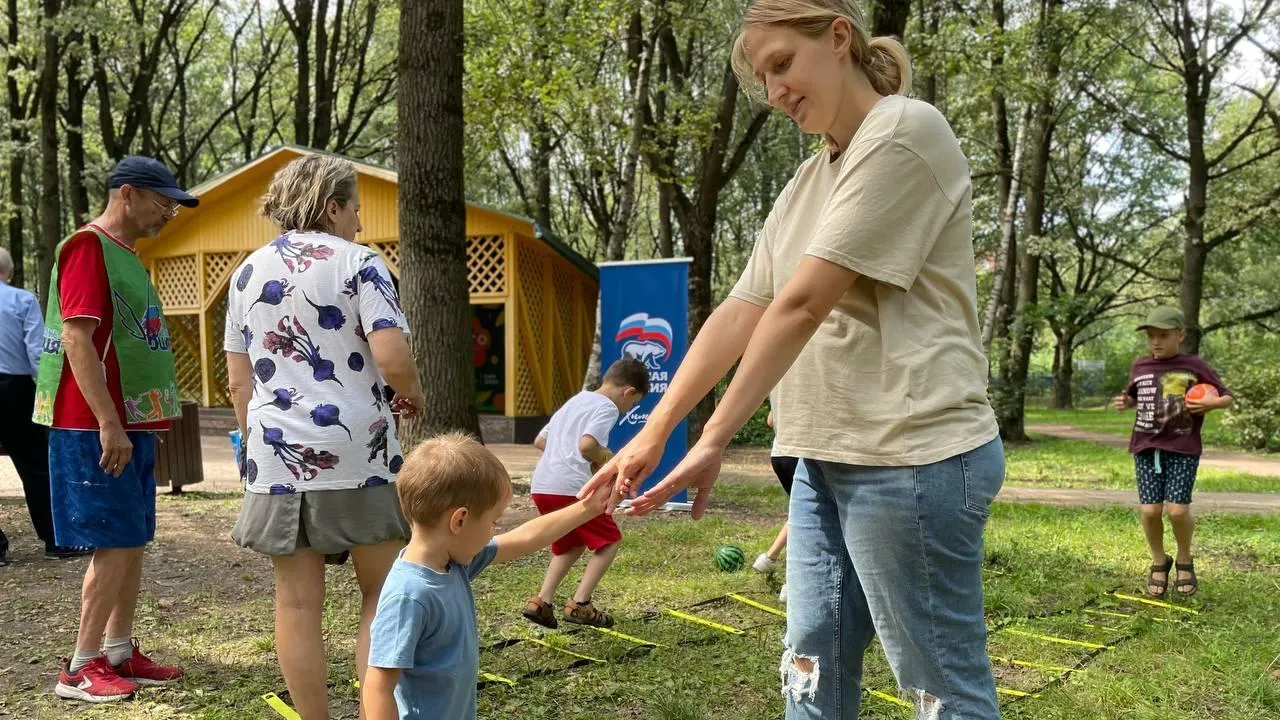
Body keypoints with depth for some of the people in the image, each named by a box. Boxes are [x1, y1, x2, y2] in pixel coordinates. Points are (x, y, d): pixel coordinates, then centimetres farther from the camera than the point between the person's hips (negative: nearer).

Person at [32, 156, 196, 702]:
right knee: (115, 545, -6)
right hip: (98, 429, -9)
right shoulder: (88, 247, -12)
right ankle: (80, 668, 5)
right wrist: (108, 423, -23)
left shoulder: (127, 255, 17)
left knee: (132, 541, 11)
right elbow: (76, 340, -20)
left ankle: (119, 653, 20)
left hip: (132, 424, 9)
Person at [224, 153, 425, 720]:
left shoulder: (248, 271, 12)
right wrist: (413, 395, 4)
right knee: (381, 593, 10)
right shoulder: (356, 261, -4)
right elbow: (392, 358, -16)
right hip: (355, 448, -4)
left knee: (298, 602, 9)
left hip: (277, 455, 4)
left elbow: (239, 382, 14)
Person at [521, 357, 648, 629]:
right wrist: (607, 460, -3)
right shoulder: (607, 407, -3)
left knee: (572, 545, 24)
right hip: (570, 487, -8)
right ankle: (580, 604, 1)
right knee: (610, 540, 9)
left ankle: (542, 601, 12)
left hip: (540, 486, 8)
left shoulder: (576, 400, 24)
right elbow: (586, 445, -21)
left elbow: (540, 441, 28)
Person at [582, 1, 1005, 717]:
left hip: (911, 456, -9)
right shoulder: (807, 183, 16)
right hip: (827, 458, 9)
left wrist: (716, 440, -16)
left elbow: (803, 304, -17)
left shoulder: (906, 133, -11)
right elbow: (741, 312, 9)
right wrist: (653, 432, 3)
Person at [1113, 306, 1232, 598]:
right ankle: (1159, 562, 20)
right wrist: (1125, 402, 3)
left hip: (1182, 449, -3)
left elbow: (1227, 398, 4)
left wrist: (1210, 403, -17)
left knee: (1177, 510, -11)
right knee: (1150, 510, -4)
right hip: (1146, 447, 3)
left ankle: (1185, 560, 17)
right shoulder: (1139, 366, 8)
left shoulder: (1195, 366, -2)